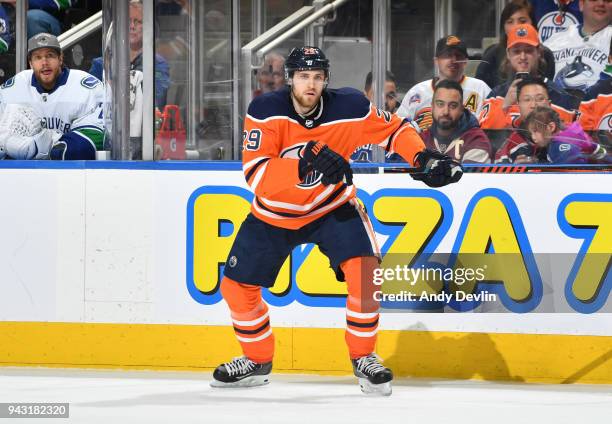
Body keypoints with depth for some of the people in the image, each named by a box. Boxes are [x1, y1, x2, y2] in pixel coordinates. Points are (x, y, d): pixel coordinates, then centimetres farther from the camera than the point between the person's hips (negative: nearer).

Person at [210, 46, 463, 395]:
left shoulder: (350, 108, -20)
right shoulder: (266, 111, -24)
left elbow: (394, 129, -3)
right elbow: (256, 174, -33)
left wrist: (424, 158, -19)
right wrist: (305, 165, -47)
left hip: (332, 206, 0)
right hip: (274, 213, 1)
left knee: (364, 270, -22)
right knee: (237, 287, 1)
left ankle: (364, 357, -5)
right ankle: (257, 360, 25)